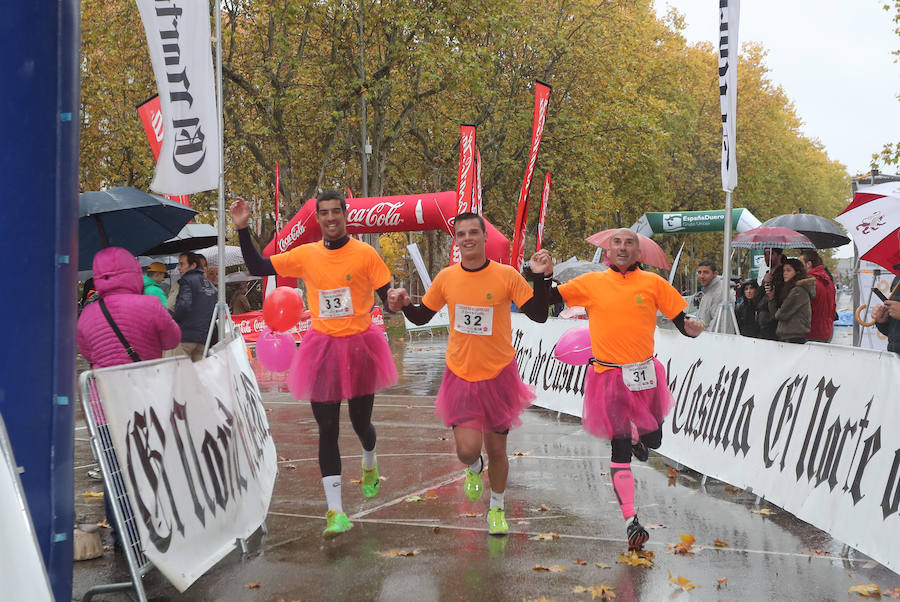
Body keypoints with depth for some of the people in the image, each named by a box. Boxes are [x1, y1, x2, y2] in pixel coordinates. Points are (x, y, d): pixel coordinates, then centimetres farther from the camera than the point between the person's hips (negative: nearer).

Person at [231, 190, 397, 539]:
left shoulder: (365, 254, -8)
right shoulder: (306, 255, 0)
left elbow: (388, 297, -6)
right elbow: (258, 268, 5)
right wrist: (243, 230, -4)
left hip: (359, 346, -1)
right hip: (322, 348, 2)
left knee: (360, 422, 12)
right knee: (327, 429, -1)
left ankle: (369, 465, 50)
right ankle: (335, 512, 3)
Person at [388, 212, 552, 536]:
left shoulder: (506, 276, -9)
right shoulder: (447, 278, -2)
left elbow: (539, 315, -9)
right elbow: (421, 316, 10)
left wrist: (541, 277, -22)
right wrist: (404, 305, -11)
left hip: (498, 375, -1)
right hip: (461, 375, 1)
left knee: (496, 449, 11)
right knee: (467, 450, -11)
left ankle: (497, 508, 37)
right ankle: (474, 468, 29)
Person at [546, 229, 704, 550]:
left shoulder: (652, 283, 0)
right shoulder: (592, 283, 0)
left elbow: (681, 318, 0)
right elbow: (547, 299, 2)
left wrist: (691, 328, -21)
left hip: (645, 375, 2)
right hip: (609, 376, -2)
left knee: (651, 440, 15)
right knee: (620, 450, -4)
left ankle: (637, 436, 54)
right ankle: (631, 521, 2)